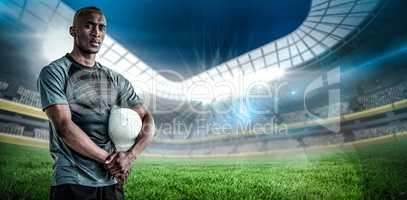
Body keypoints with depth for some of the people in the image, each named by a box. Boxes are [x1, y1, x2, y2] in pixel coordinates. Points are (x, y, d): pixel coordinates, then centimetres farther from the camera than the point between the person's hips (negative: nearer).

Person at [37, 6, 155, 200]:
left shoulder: (117, 80, 9)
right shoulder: (54, 72, -3)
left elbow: (147, 121, 4)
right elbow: (64, 126, -14)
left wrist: (130, 156, -13)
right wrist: (108, 159, -12)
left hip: (112, 182, 5)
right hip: (72, 183, -4)